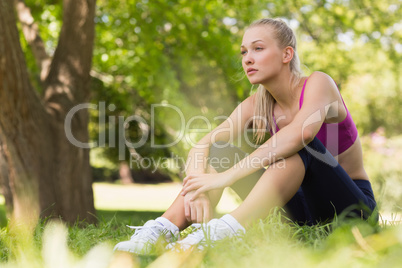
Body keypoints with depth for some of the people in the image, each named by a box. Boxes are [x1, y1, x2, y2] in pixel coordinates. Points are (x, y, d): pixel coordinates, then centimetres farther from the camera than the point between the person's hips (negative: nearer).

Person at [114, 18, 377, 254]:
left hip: (354, 207, -5)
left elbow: (302, 132, -38)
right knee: (219, 151, -7)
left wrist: (226, 176, -40)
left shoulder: (318, 84, -16)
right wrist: (196, 187, -35)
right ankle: (163, 229, -24)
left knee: (301, 145, -34)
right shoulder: (257, 105, 0)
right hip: (305, 209, 5)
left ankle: (227, 229, -44)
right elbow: (202, 145, -12)